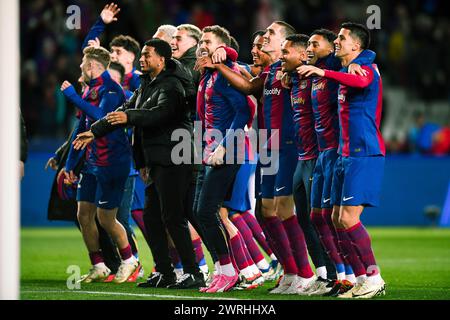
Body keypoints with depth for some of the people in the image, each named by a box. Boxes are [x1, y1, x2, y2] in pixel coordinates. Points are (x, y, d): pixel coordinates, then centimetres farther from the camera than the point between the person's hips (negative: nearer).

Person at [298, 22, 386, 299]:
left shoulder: (366, 68, -10)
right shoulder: (346, 70, 18)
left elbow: (360, 81, -34)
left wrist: (323, 72, -31)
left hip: (364, 153, -10)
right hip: (346, 153, 10)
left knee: (348, 218, -14)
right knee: (337, 220, 7)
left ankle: (374, 277, -6)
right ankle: (362, 279, 11)